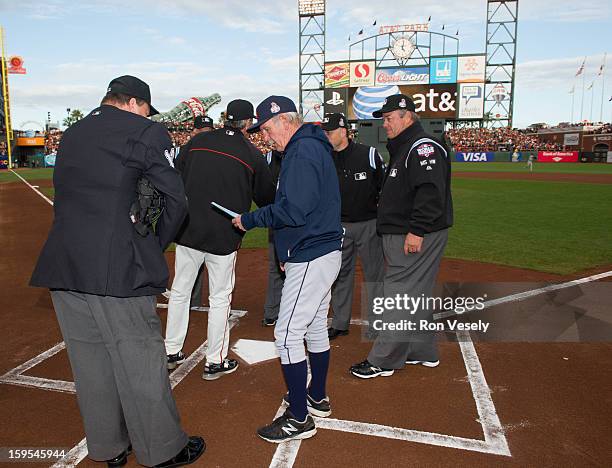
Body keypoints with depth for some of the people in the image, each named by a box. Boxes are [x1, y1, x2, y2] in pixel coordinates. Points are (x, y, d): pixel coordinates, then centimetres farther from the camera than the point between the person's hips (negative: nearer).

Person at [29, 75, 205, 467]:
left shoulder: (72, 134, 18)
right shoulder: (146, 132, -2)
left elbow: (69, 194, 19)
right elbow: (175, 200, -7)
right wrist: (155, 246, 6)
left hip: (63, 267, 7)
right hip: (117, 269, -7)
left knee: (90, 362, 14)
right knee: (141, 363, 4)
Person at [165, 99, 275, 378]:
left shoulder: (197, 142, 2)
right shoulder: (253, 155, -4)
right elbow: (266, 199, 6)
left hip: (187, 231, 3)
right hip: (224, 237, -3)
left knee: (179, 292, 17)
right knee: (220, 297, 10)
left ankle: (171, 352, 30)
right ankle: (215, 362, 20)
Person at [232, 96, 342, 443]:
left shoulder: (302, 151, -17)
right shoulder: (314, 146, 16)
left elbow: (293, 211, -26)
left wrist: (249, 220, -14)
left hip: (310, 259, -11)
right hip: (323, 254, 11)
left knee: (288, 334, -4)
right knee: (315, 327, 19)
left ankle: (299, 418, 8)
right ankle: (318, 398, 35)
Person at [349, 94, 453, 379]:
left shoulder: (423, 147, -15)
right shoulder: (401, 149, 18)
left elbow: (431, 193, -25)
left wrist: (416, 231, -27)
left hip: (418, 237, -11)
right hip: (401, 235, 11)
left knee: (400, 297, -5)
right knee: (416, 296, 17)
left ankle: (383, 362, 5)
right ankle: (424, 352, 31)